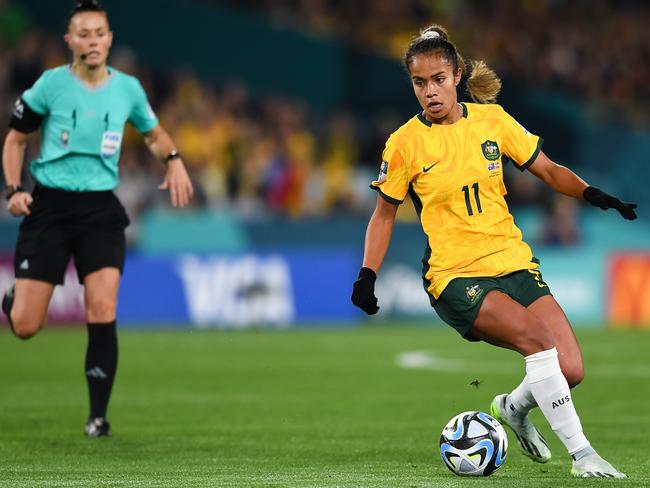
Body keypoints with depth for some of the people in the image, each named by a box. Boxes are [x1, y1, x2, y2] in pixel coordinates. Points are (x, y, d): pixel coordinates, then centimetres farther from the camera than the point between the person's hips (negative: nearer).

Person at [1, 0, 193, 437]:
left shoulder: (127, 89, 3)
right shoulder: (51, 84, -4)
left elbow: (154, 133, 22)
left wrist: (174, 159, 1)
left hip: (100, 208, 1)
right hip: (48, 205, -1)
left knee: (102, 314, -15)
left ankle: (98, 415, -3)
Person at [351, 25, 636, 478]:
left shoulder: (491, 119, 3)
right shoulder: (405, 143, -4)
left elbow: (549, 171, 11)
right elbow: (385, 214, 8)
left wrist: (592, 194, -6)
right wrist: (367, 276, -2)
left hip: (514, 263, 4)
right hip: (456, 278, -4)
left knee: (569, 371, -10)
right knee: (536, 335, -30)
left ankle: (514, 407, 24)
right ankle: (581, 452, -23)